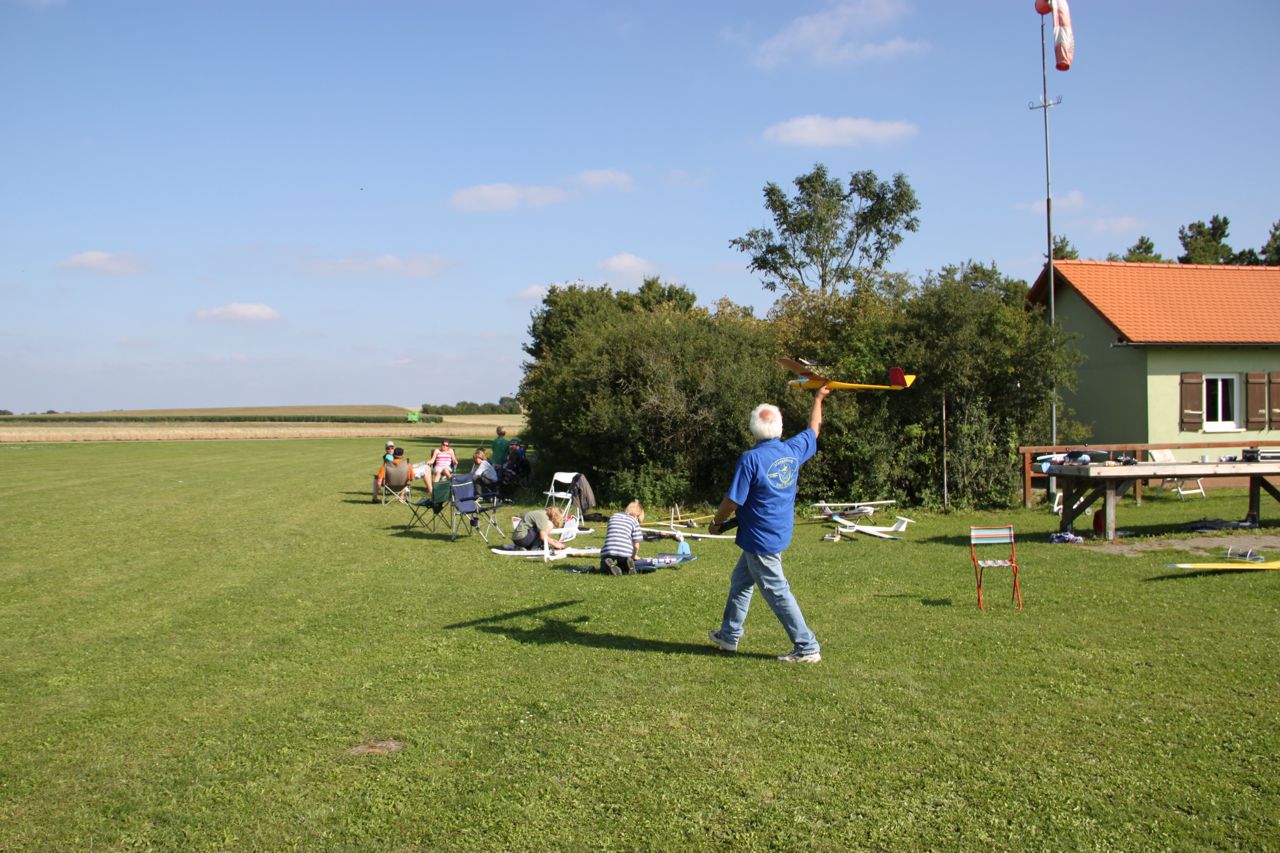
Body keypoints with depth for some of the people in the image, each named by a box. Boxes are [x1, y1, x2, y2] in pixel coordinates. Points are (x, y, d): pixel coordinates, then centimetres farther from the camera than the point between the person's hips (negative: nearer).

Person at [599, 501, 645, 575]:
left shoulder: (613, 516, 24)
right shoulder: (634, 521, 13)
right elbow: (636, 545, 9)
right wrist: (634, 556, 30)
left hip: (607, 551, 1)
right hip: (625, 552, -1)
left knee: (603, 569, 27)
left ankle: (610, 564, -9)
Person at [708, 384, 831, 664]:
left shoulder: (750, 459, -20)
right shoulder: (793, 450, -1)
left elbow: (733, 500, -17)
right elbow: (813, 430, 19)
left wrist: (716, 522, 1)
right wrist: (818, 399, 33)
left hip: (760, 538, -8)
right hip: (780, 533, 8)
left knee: (777, 592, 0)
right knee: (740, 580, 21)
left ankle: (807, 647, 4)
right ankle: (729, 635, 30)